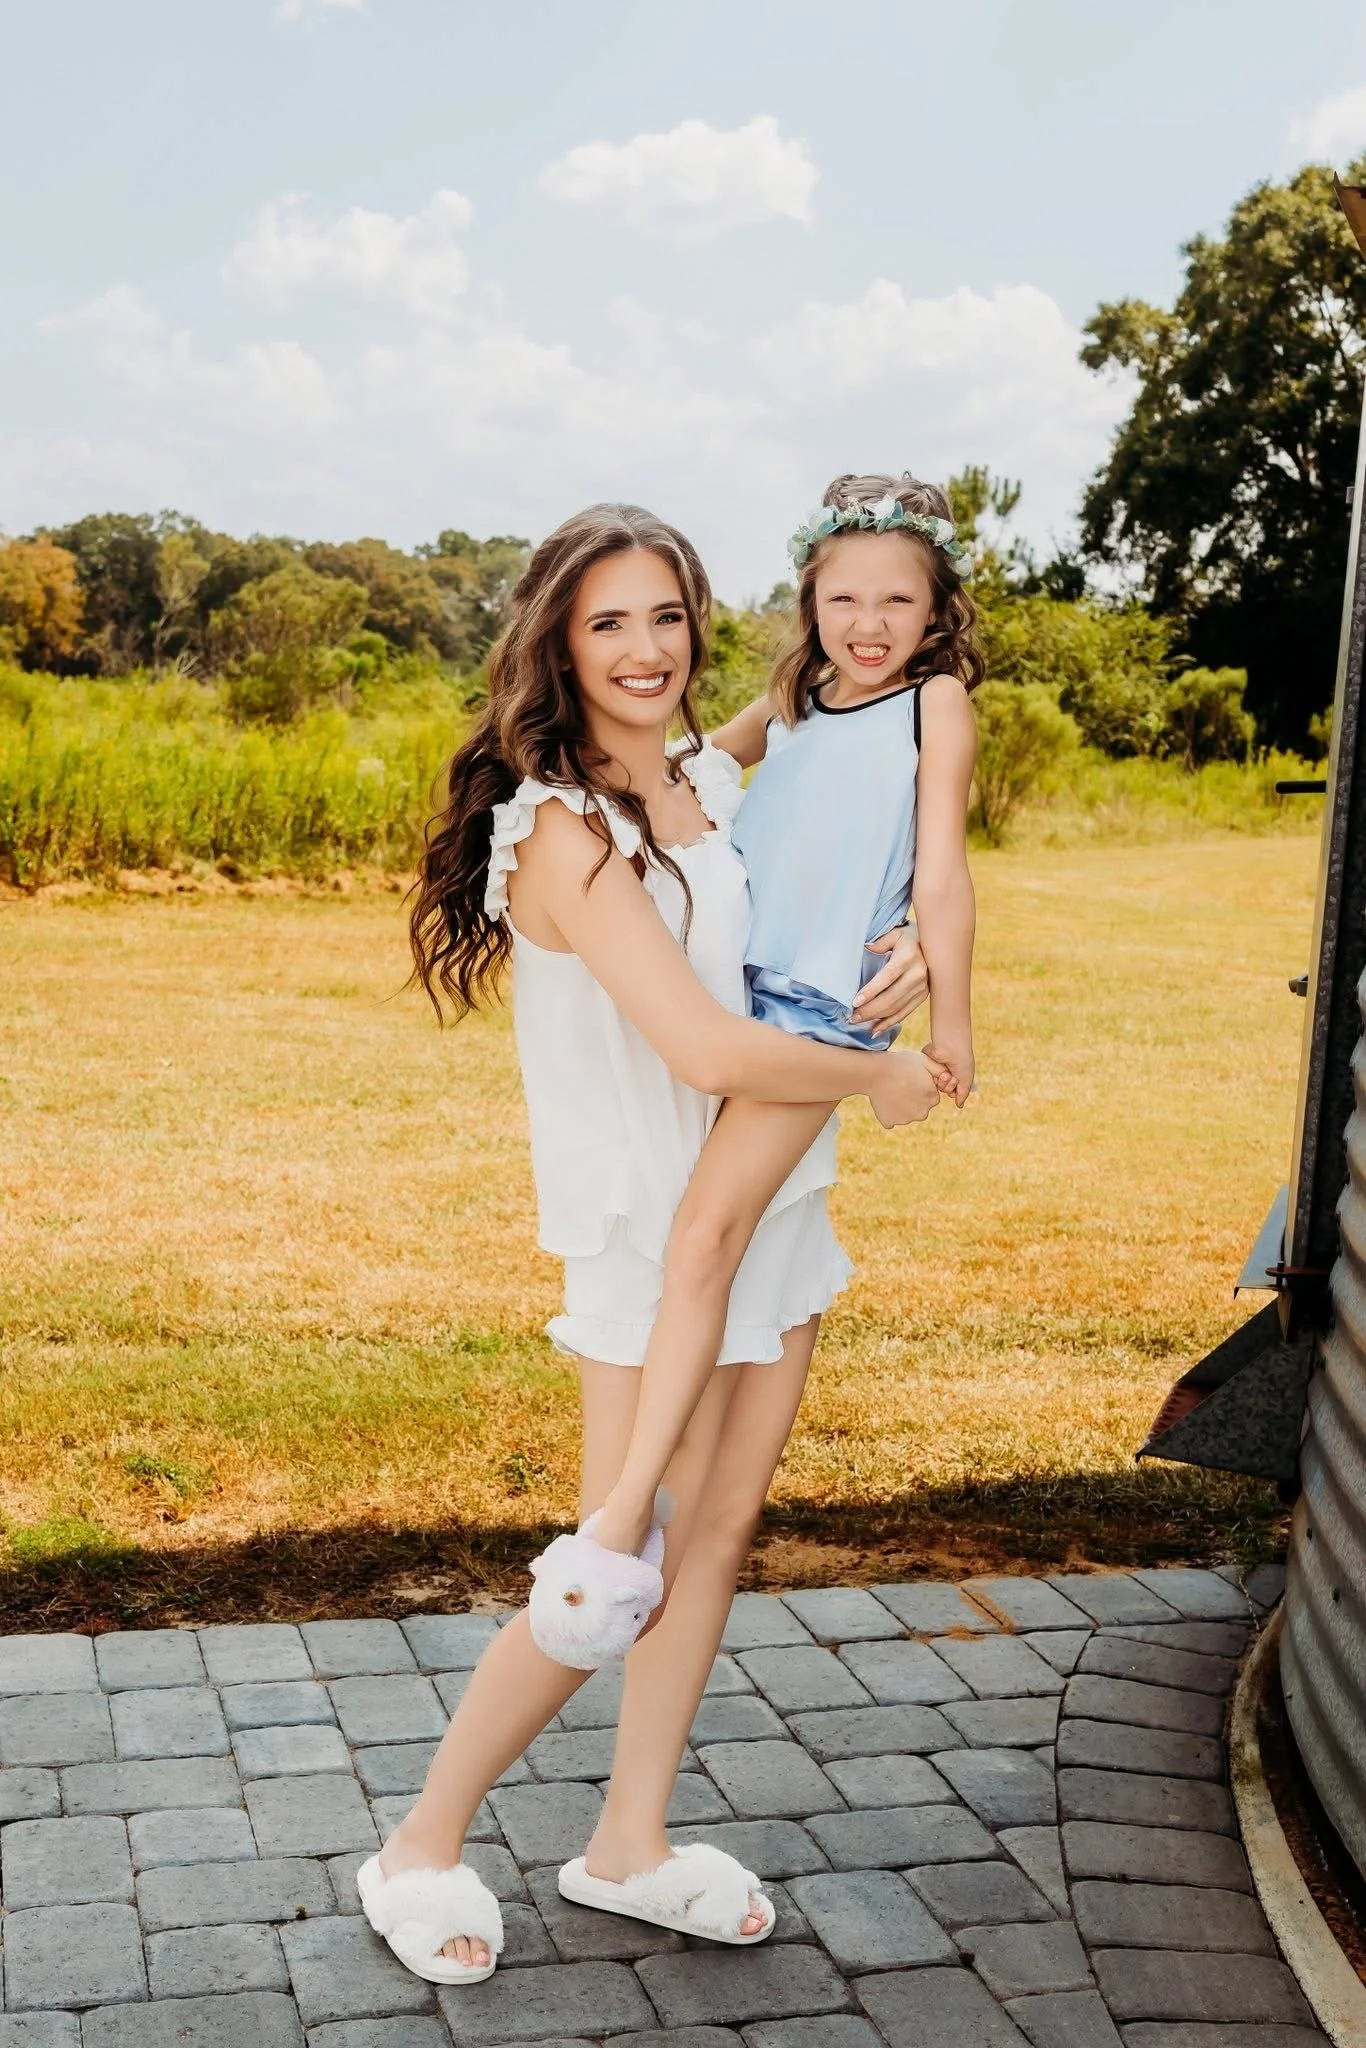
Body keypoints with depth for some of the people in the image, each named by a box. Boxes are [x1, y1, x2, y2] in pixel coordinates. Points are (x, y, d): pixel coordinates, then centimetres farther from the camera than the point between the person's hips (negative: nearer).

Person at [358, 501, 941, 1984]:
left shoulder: (715, 779, 4)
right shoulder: (566, 832, -21)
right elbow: (710, 1049, -29)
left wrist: (906, 943, -2)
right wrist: (875, 1079, -13)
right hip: (652, 1237, -7)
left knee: (721, 1532, 13)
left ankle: (630, 1846, 28)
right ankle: (421, 1851, 19)